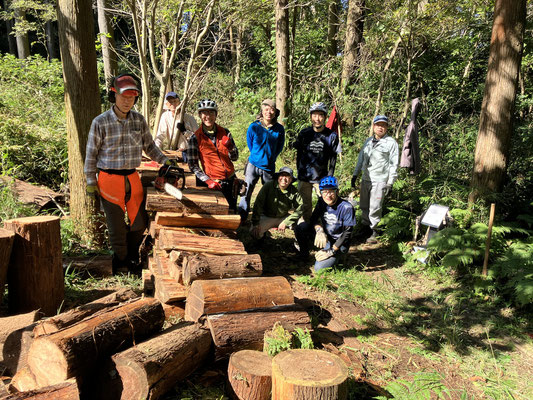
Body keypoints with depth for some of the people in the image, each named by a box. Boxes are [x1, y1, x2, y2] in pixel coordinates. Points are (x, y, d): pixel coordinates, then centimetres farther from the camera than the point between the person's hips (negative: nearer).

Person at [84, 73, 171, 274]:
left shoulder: (139, 120, 2)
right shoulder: (100, 122, -8)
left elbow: (149, 146, 12)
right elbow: (91, 154, -2)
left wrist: (165, 161, -1)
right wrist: (91, 182, -2)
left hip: (132, 178, 4)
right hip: (109, 180, -4)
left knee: (140, 221, 9)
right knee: (117, 225, 4)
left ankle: (132, 255, 33)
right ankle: (121, 262, 24)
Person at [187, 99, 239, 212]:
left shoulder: (224, 132, 2)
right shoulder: (195, 138, -7)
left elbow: (235, 158, 5)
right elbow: (193, 165, -8)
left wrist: (229, 146, -15)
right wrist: (208, 180, -18)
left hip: (230, 181, 4)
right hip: (212, 184, -3)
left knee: (232, 211, 15)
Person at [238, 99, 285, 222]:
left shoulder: (279, 129, -3)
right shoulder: (253, 127, -7)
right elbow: (250, 144, 8)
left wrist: (271, 158, 12)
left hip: (269, 167, 1)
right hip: (253, 164, -1)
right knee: (246, 191, -1)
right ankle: (242, 218, 12)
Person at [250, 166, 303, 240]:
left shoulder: (294, 192, -10)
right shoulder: (268, 186, -16)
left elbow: (299, 209, -10)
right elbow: (258, 204, -16)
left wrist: (285, 223, -19)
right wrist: (255, 224, -19)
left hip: (284, 218, 2)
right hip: (267, 217, -1)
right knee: (254, 232, -25)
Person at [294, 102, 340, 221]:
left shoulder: (331, 136, -5)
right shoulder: (304, 133, -1)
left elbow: (333, 158, 1)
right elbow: (299, 154, 8)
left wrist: (329, 178, -2)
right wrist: (299, 171, 7)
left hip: (322, 178, -1)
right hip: (304, 177, 1)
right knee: (306, 205, 12)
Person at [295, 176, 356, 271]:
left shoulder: (346, 208, -22)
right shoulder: (322, 202, -6)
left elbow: (347, 233, -20)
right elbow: (313, 219, -4)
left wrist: (331, 251, -21)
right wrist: (319, 230, -29)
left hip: (338, 243, -5)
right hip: (324, 238, 5)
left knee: (319, 268, -23)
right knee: (301, 227, -17)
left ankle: (337, 257, 7)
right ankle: (304, 256, 5)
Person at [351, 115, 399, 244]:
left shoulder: (391, 143, -2)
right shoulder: (368, 141, 15)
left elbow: (394, 164, -4)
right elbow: (361, 158, 21)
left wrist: (390, 182, -8)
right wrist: (355, 175, 18)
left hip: (380, 181, -6)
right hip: (366, 179, 6)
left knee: (375, 208, -5)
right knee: (364, 206, 12)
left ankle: (374, 231, 9)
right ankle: (365, 227, 27)